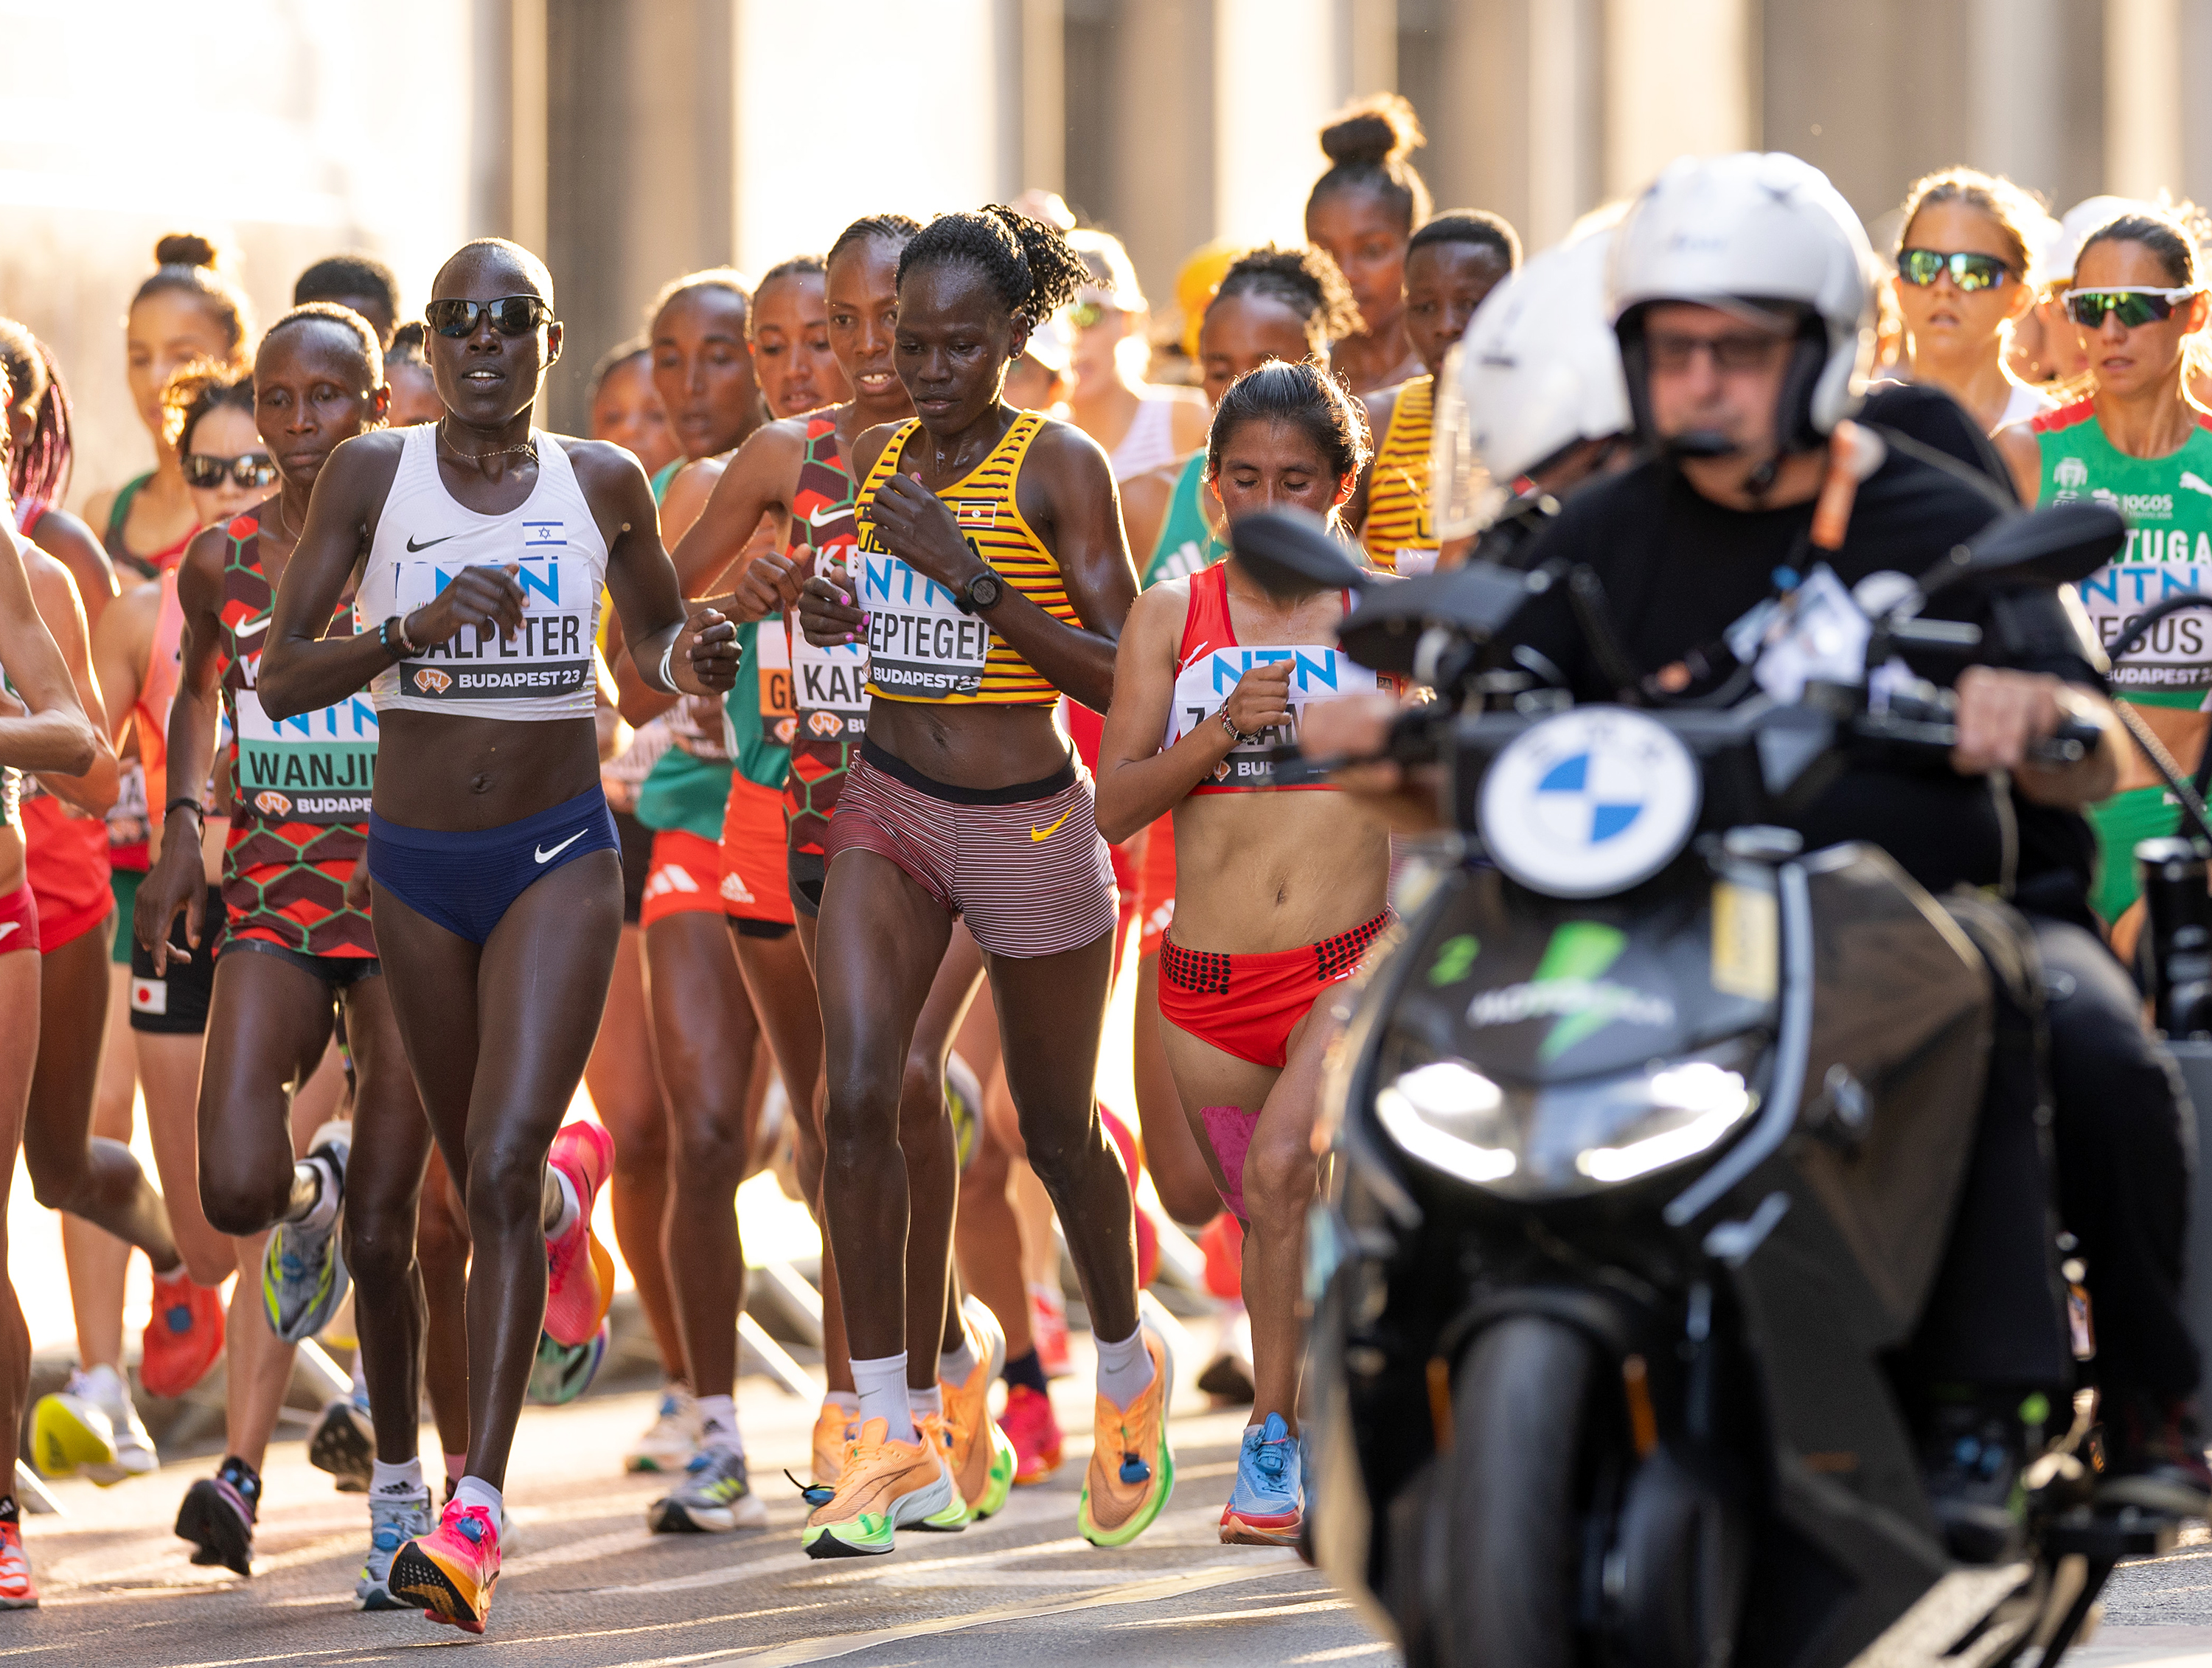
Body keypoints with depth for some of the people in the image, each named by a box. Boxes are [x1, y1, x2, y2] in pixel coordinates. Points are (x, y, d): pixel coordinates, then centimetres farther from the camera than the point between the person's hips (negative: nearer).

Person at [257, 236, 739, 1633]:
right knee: (479, 1172, 19)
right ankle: (575, 1181, 60)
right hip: (416, 863, 2)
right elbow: (280, 680, -10)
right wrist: (415, 630, -26)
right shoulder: (374, 475, -7)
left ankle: (478, 1515, -21)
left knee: (502, 1166, -18)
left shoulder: (604, 483, -3)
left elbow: (654, 634, 16)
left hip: (558, 855, -2)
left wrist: (692, 659, -8)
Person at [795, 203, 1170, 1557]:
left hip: (1028, 823, -4)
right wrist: (831, 621, -2)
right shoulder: (873, 462, 6)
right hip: (888, 808, 4)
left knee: (1058, 1130, 11)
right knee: (859, 1097, -14)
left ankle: (1129, 1369, 39)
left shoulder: (1060, 466, -10)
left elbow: (1121, 675, -15)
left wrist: (974, 577, -23)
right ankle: (895, 1438, -9)